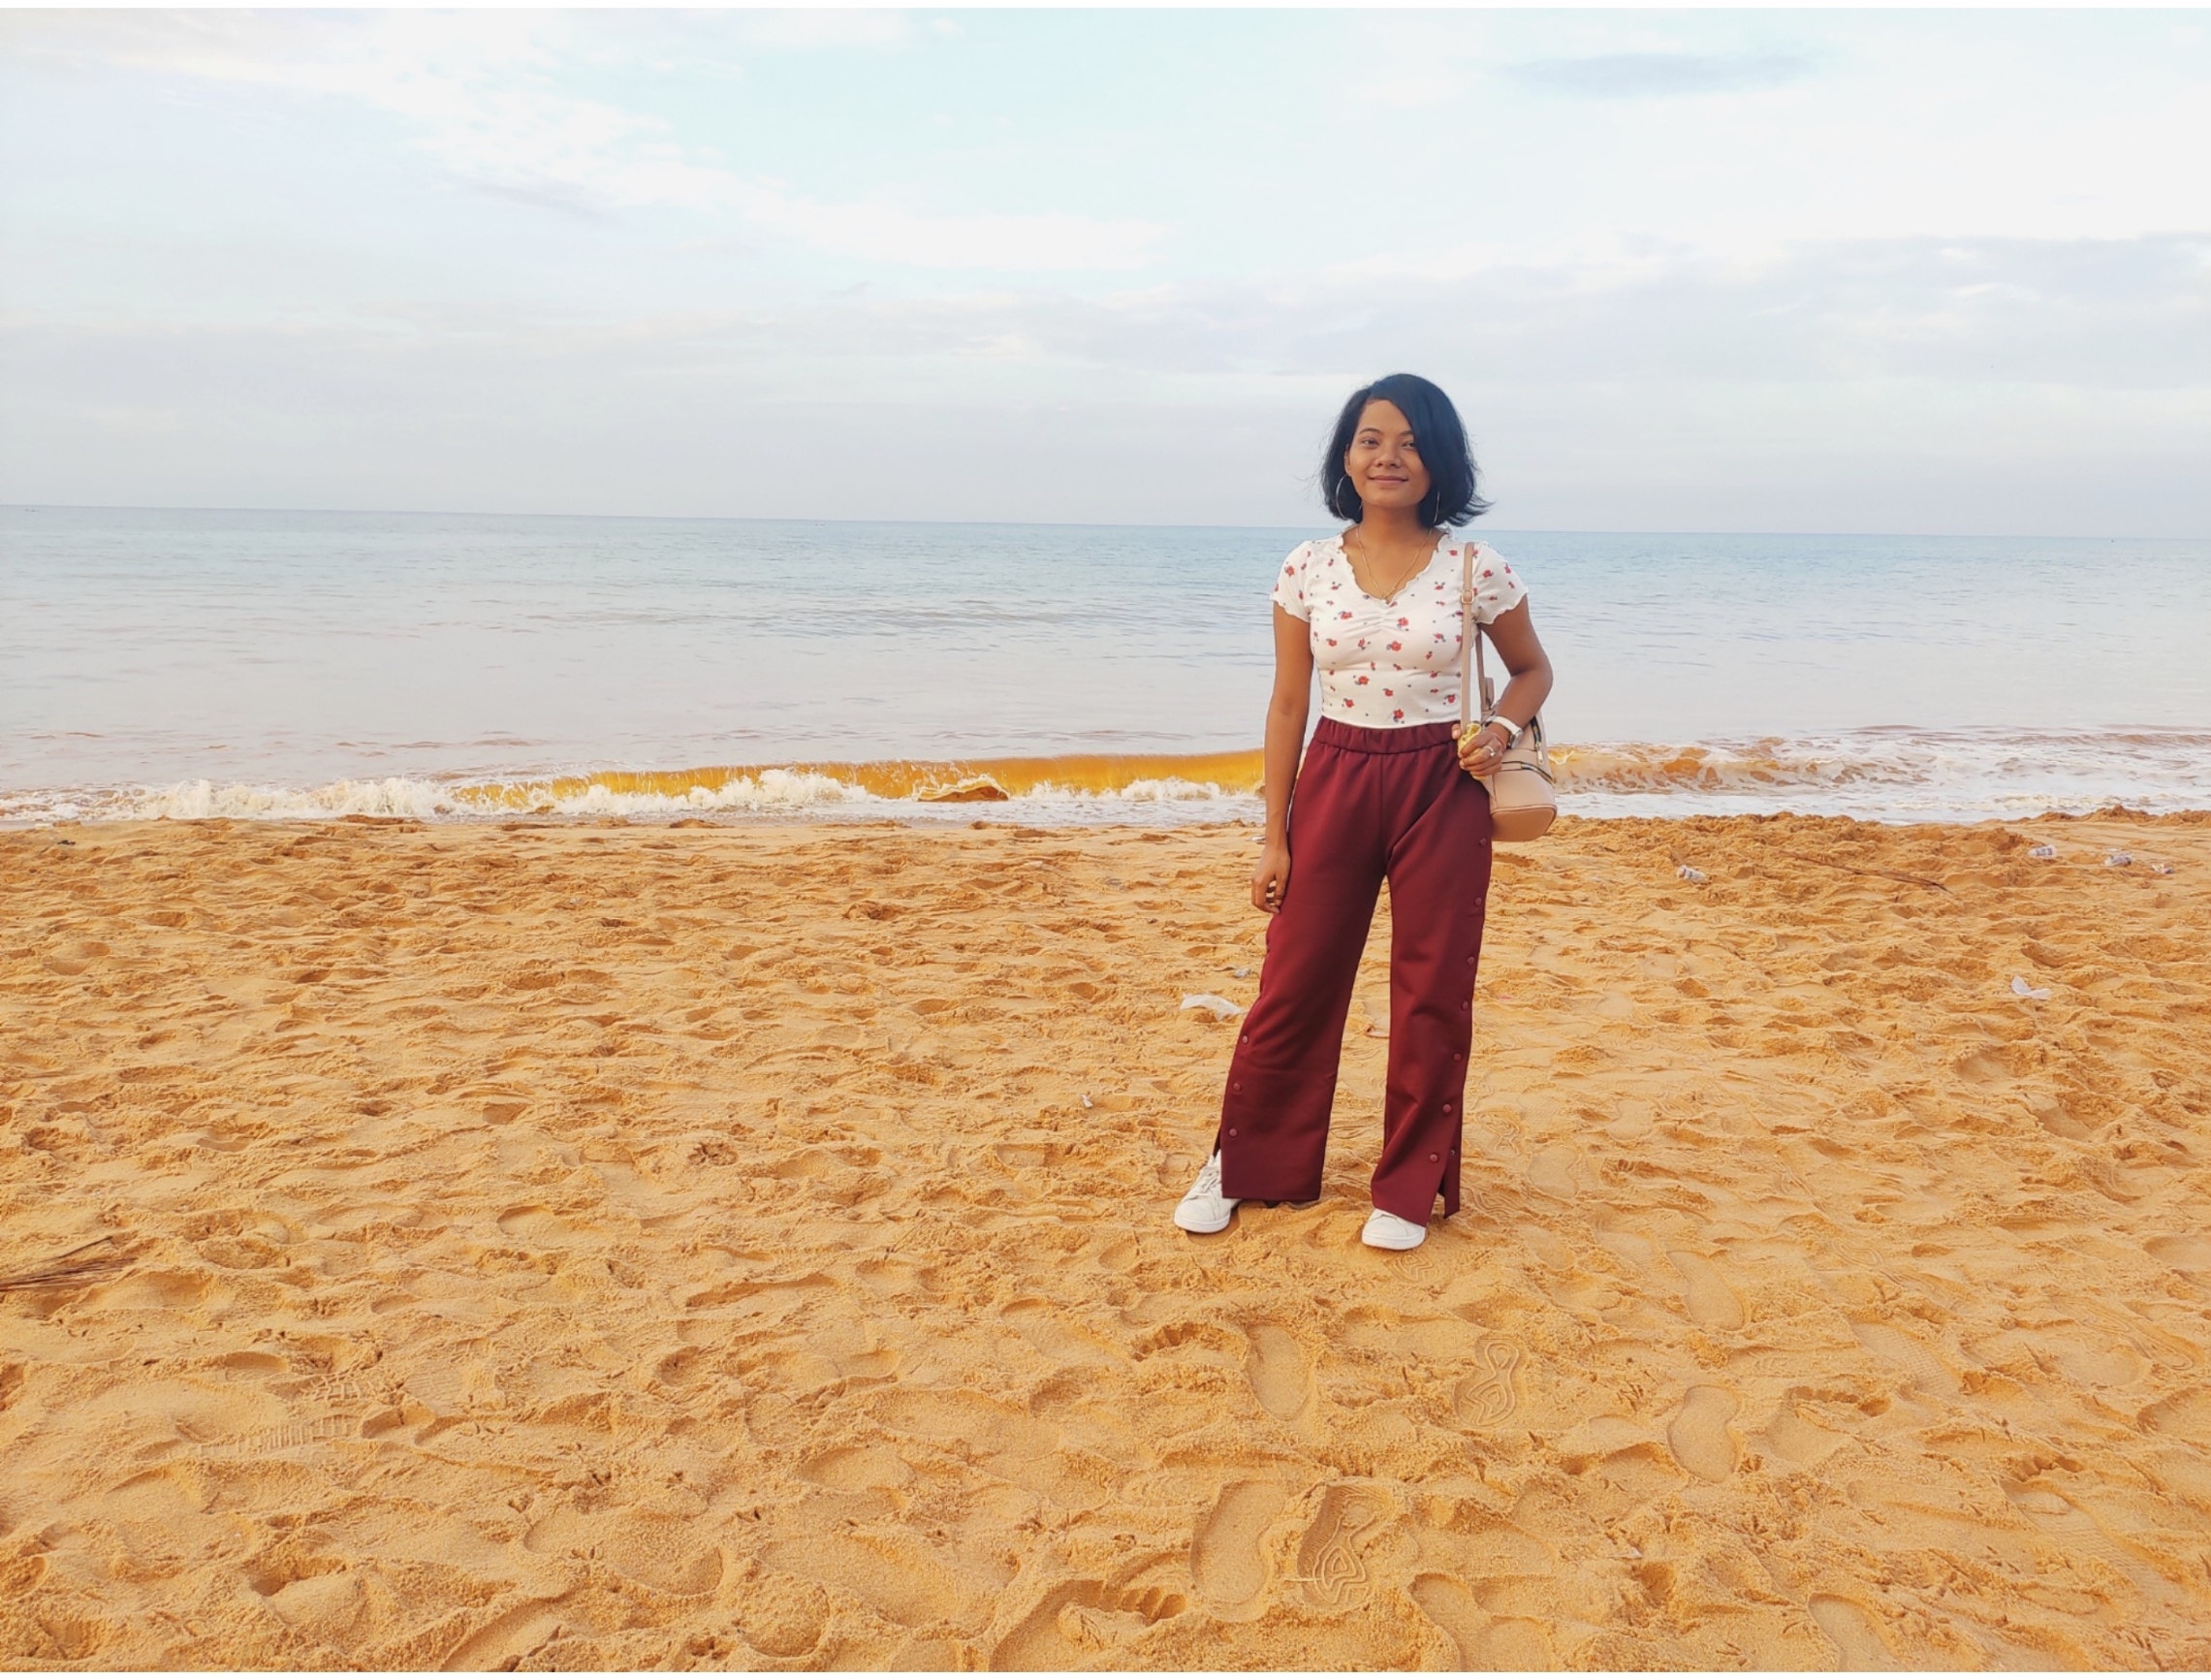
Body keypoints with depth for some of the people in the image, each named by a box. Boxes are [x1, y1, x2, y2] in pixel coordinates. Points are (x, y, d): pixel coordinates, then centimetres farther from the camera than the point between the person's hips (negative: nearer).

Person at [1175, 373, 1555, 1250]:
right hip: (1333, 782, 1)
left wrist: (1500, 730, -10)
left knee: (1432, 996, 6)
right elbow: (1288, 703, 3)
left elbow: (1532, 668, 12)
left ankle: (1409, 1187, 23)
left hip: (1441, 790, -1)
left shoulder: (1476, 568, -3)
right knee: (1295, 982, 6)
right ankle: (1243, 1162, 25)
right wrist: (1274, 834, 1)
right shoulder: (1308, 568, 0)